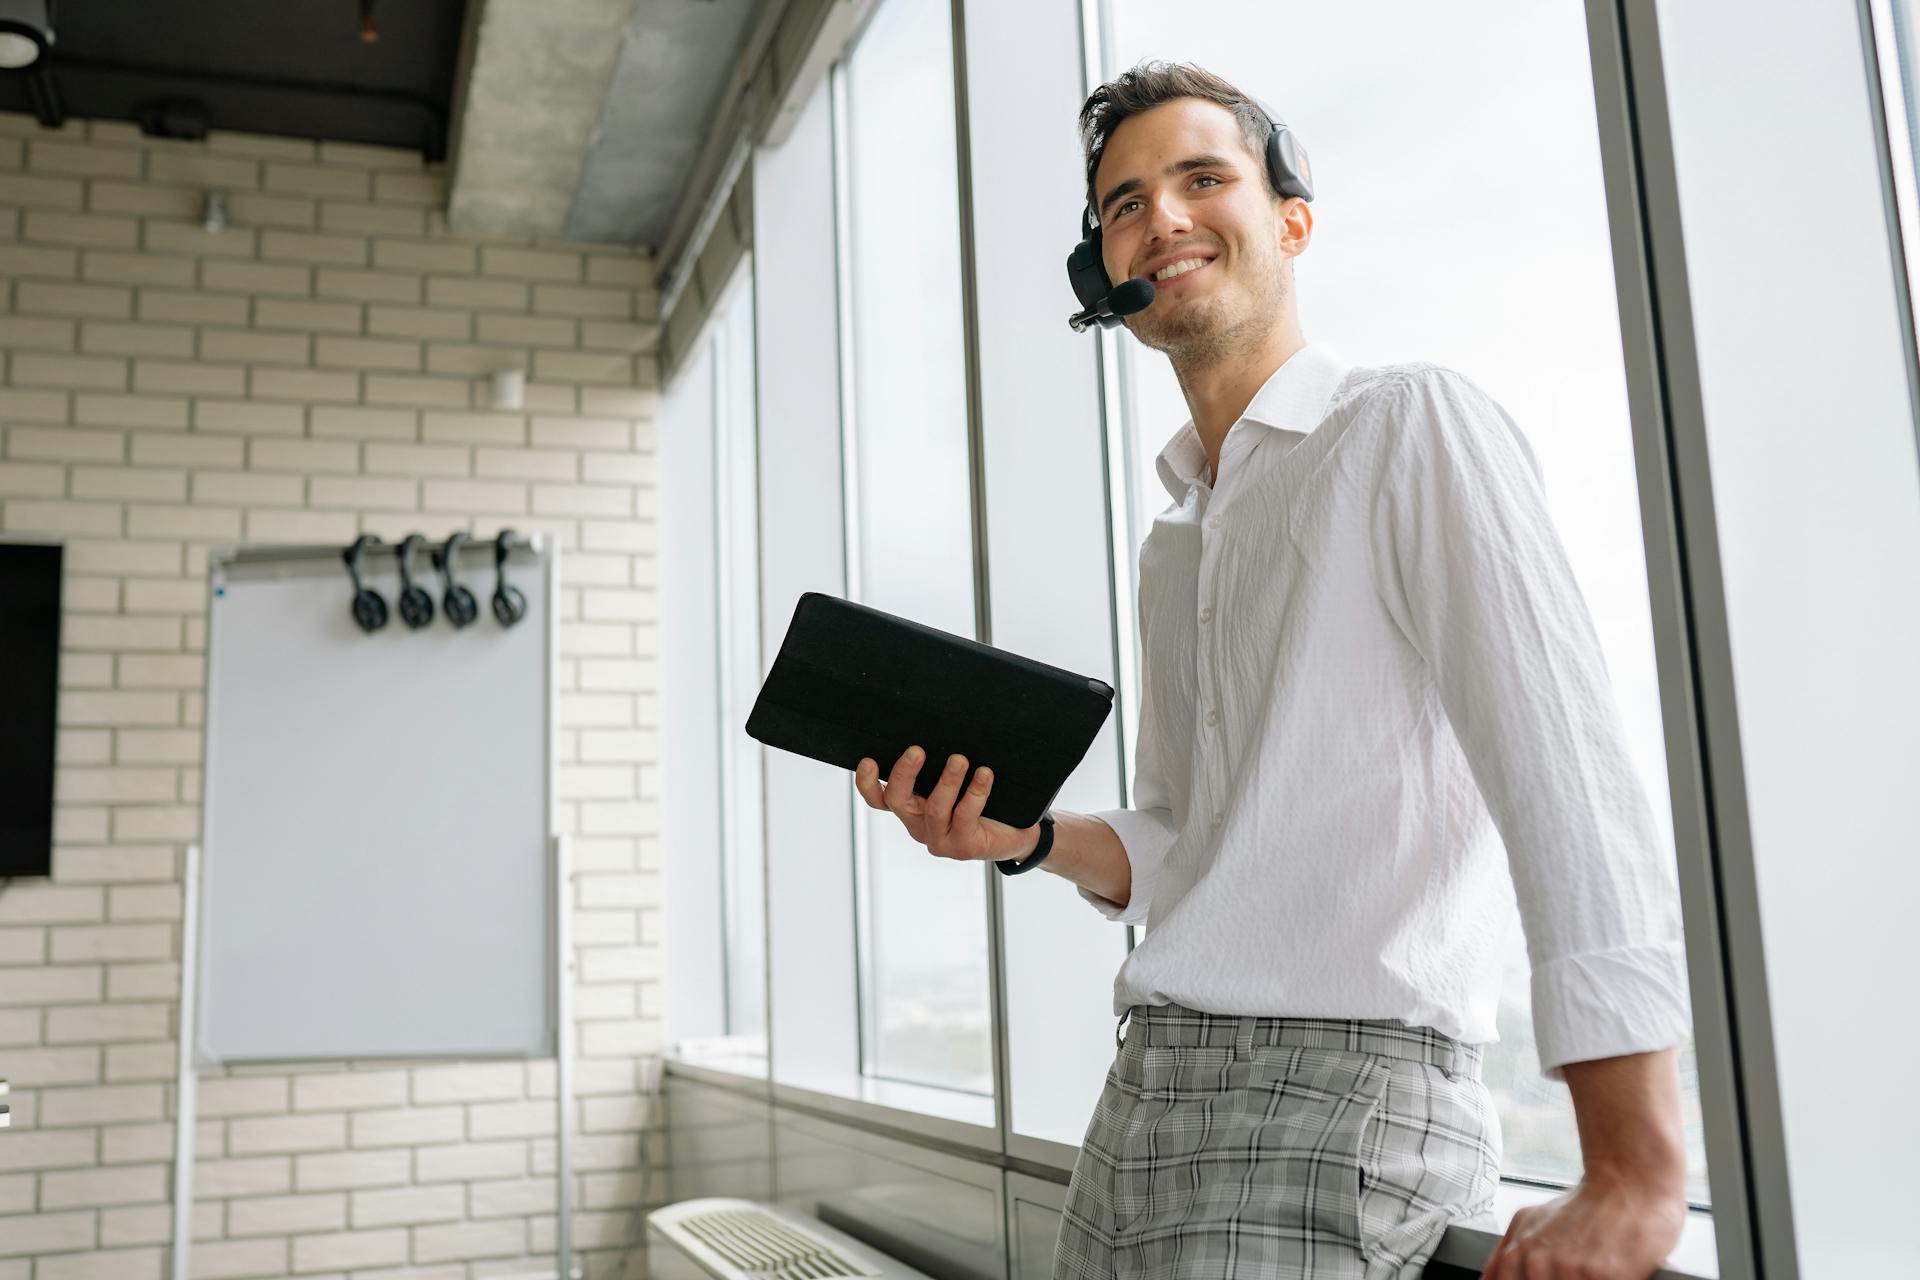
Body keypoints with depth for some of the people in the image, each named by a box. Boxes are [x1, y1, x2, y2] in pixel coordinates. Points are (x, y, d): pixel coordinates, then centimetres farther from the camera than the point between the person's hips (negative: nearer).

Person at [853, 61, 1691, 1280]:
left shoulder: (1412, 426, -7)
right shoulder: (1174, 541, 17)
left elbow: (1568, 771, -17)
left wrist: (1633, 1175, -23)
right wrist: (1026, 835, 1)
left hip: (1335, 1090, -7)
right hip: (1147, 1090, 8)